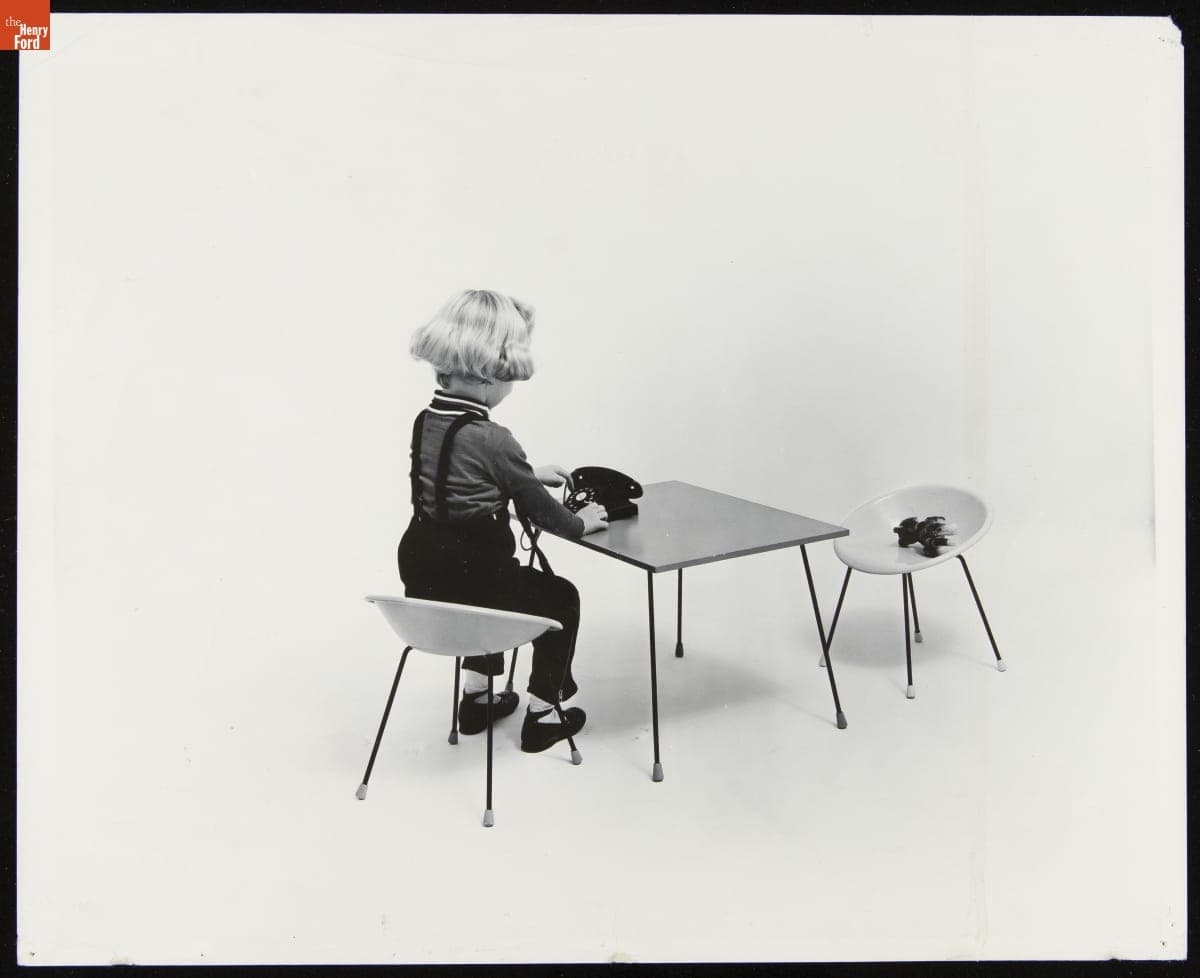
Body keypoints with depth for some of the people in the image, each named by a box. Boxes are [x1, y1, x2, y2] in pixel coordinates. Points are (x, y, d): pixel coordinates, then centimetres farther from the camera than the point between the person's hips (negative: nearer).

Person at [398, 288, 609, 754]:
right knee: (561, 597, 20)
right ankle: (542, 716, 29)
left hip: (419, 576, 8)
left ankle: (476, 698, 43)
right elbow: (541, 511, -10)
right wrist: (580, 523, 8)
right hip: (468, 579, -7)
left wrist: (530, 474, 25)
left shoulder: (426, 421, 1)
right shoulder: (492, 439, -23)